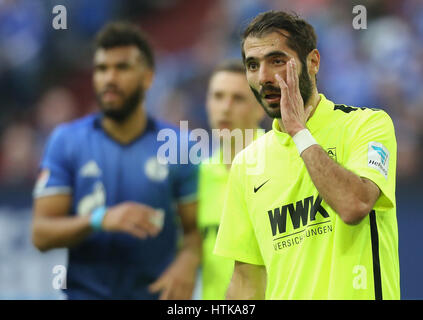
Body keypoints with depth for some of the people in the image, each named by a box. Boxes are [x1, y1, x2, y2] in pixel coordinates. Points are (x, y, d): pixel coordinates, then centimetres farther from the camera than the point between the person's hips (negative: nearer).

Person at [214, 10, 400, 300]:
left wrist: (298, 130, -11)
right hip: (284, 295, 4)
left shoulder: (368, 123, -2)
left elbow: (354, 205, -19)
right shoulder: (247, 163, 11)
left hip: (358, 292, -4)